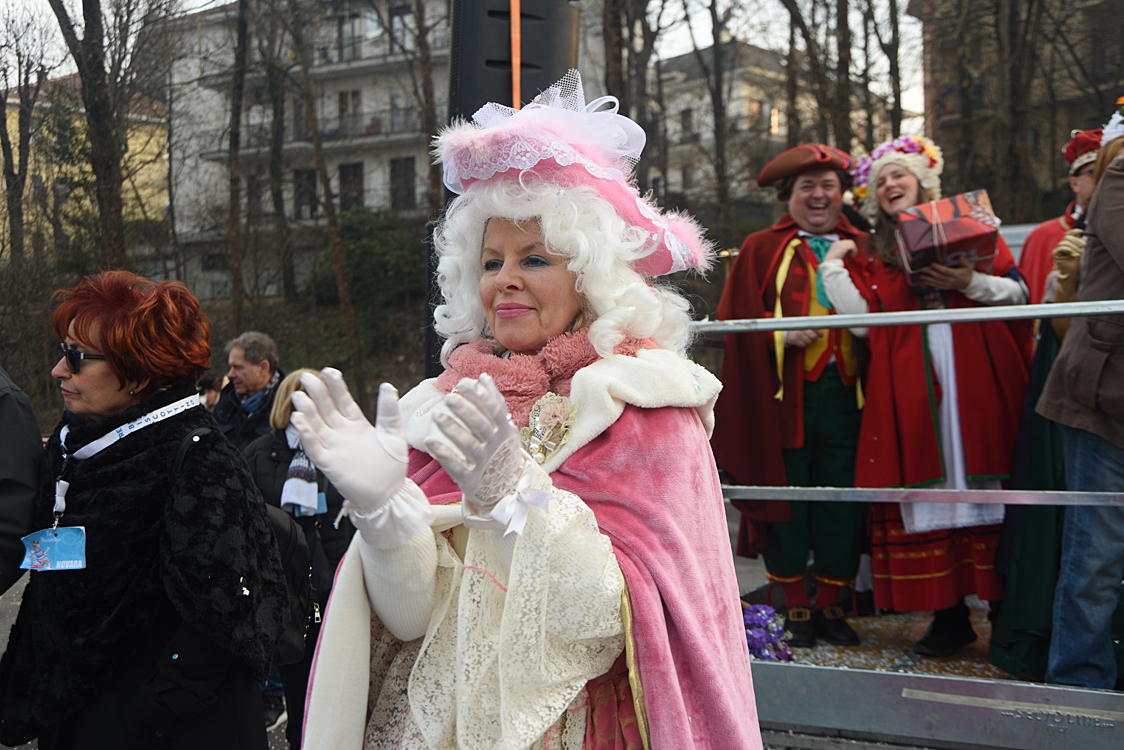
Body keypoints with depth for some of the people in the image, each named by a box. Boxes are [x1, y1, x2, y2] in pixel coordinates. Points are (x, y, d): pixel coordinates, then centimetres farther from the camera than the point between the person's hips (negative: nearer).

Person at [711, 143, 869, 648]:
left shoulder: (861, 248, 17)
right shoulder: (761, 249, 10)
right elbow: (735, 316, 1)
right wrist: (780, 331, -14)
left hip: (845, 393, 2)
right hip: (783, 394, -2)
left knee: (842, 502, 2)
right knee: (785, 497, 1)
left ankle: (830, 605, 17)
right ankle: (796, 606, 15)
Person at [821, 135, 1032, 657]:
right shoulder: (871, 255, 16)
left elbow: (1018, 291, 4)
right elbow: (862, 317, 1)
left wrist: (968, 282, -11)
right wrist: (833, 266, 4)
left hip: (977, 379, -1)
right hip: (911, 389, 2)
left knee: (986, 488, -3)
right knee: (928, 491, 1)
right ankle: (950, 614, 9)